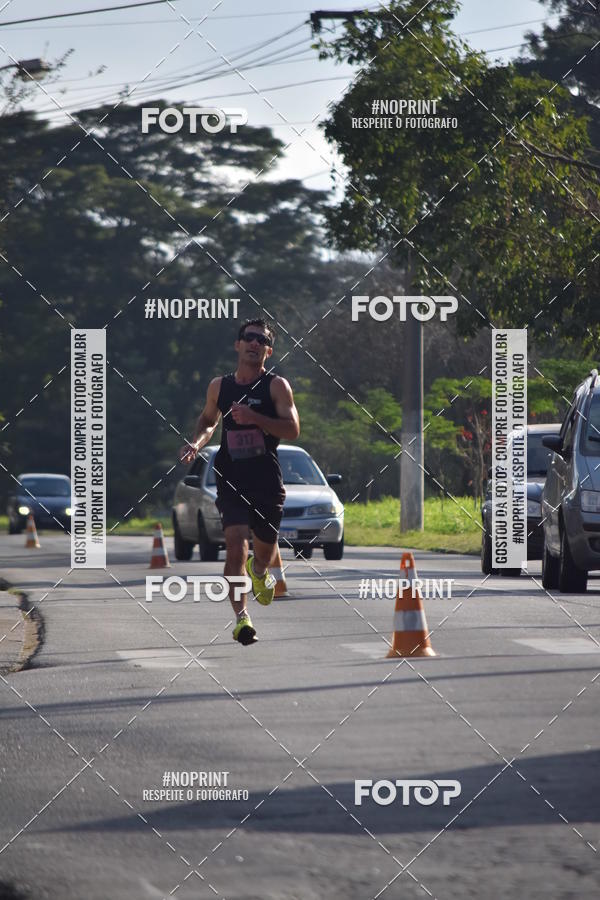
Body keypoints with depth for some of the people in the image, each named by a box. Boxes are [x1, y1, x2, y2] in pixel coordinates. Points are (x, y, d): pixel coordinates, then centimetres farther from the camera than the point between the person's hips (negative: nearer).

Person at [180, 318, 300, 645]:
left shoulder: (276, 386, -2)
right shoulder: (219, 386, 8)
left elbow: (292, 430, -10)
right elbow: (208, 419, 26)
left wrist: (254, 418, -22)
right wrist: (196, 442, 6)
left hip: (267, 481, 0)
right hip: (231, 479, 1)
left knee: (264, 550, 13)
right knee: (235, 544, -18)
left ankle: (259, 570, 52)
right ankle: (240, 617, -18)